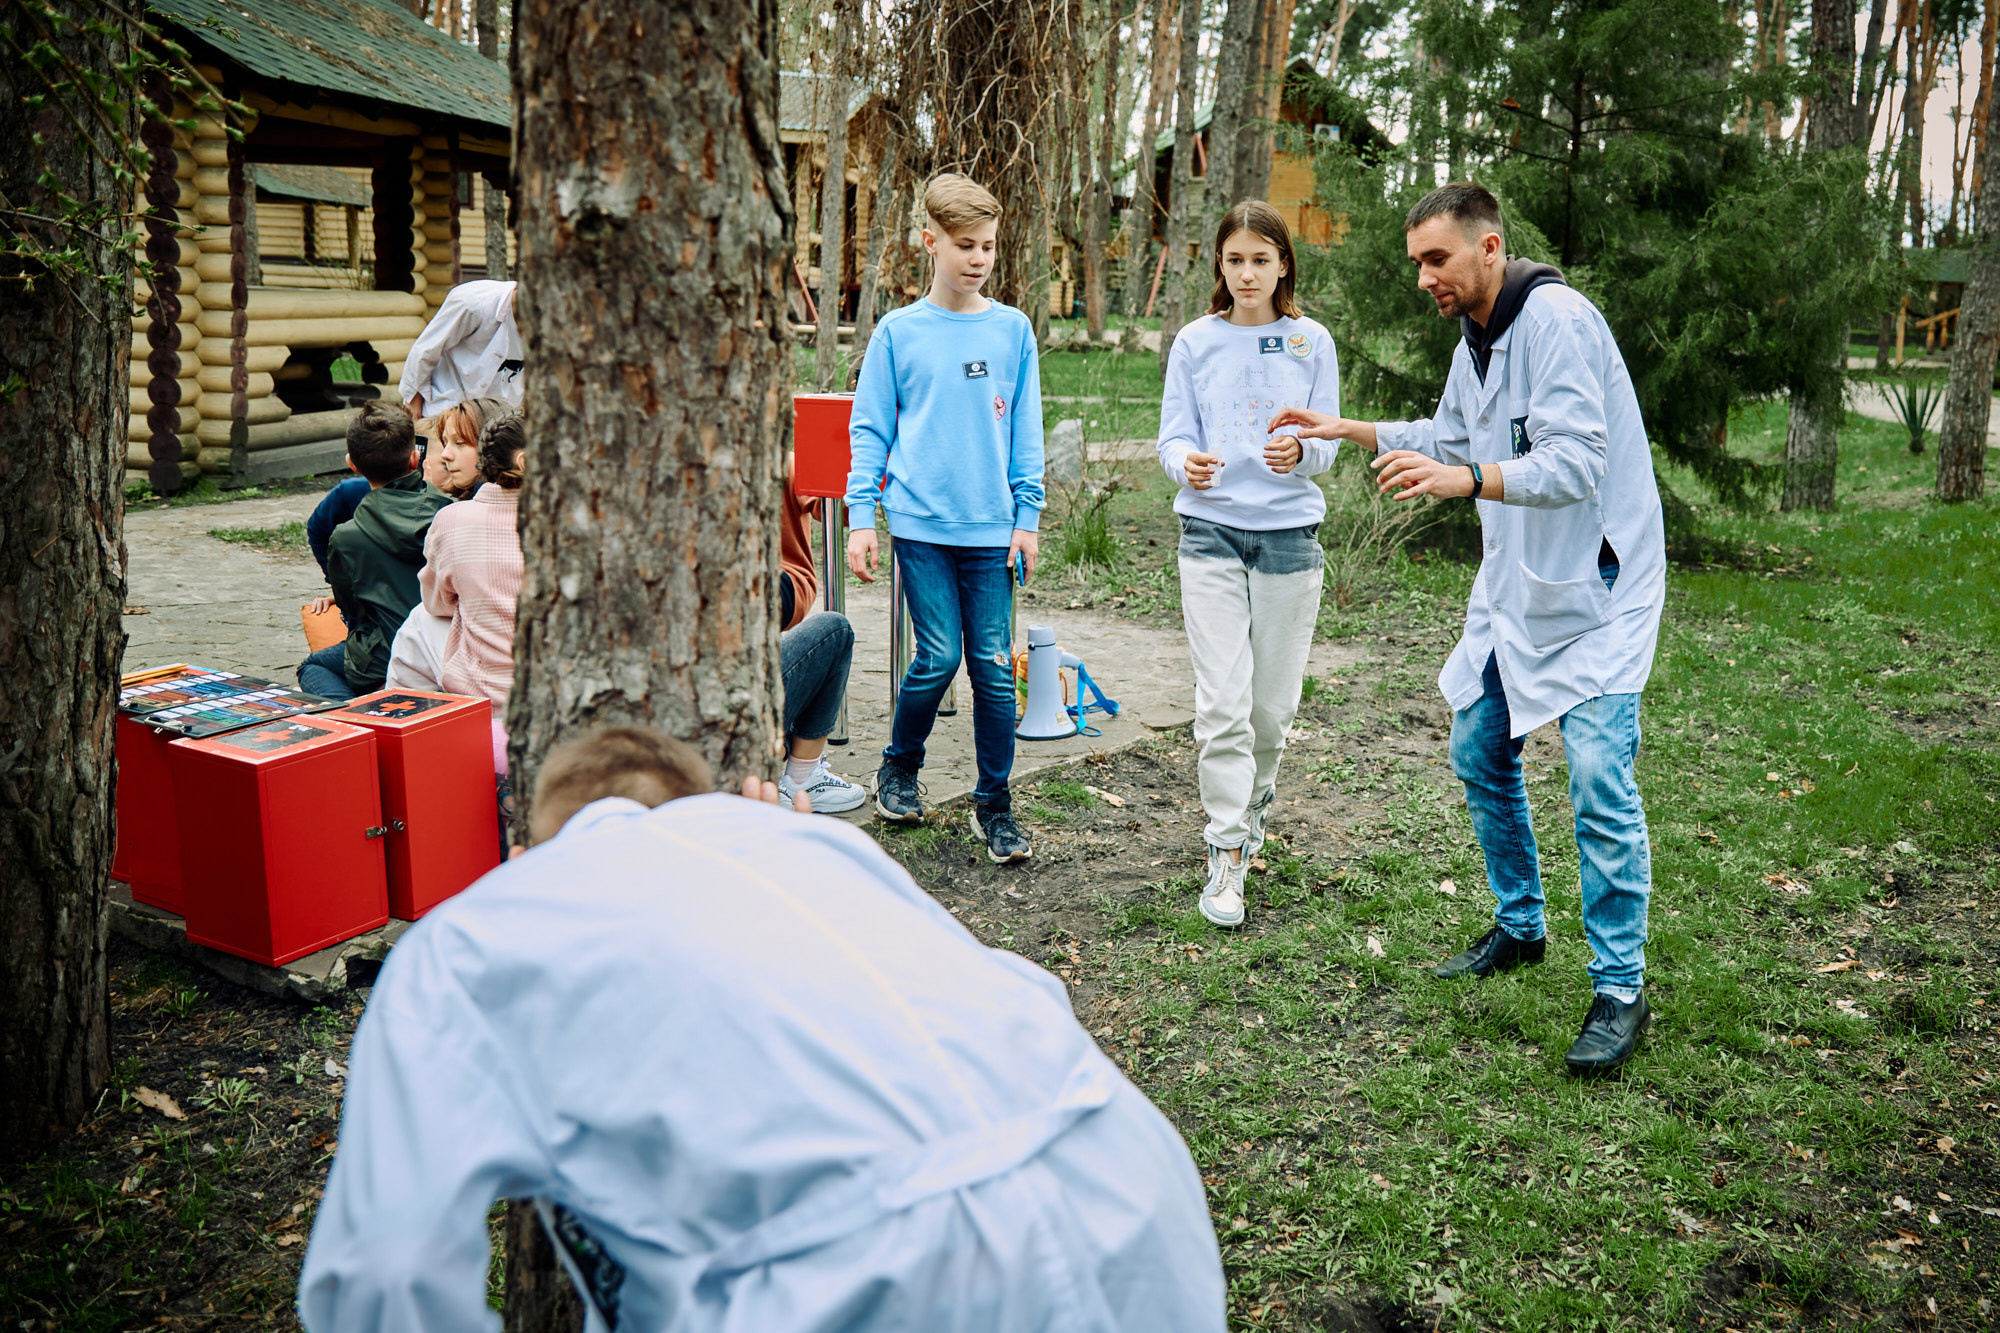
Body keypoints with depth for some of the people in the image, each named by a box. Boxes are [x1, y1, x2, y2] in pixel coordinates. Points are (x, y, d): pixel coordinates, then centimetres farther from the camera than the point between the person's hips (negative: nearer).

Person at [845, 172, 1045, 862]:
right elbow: (869, 428, 5)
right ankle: (899, 767, 21)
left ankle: (994, 802, 14)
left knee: (994, 663, 2)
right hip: (921, 523, -2)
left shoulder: (1012, 329, 7)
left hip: (991, 526, 2)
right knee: (940, 656, -5)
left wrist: (1027, 516, 4)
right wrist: (861, 515, -2)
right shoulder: (898, 331, 3)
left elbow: (1026, 432, 9)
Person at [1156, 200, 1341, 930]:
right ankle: (1227, 855, -3)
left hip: (1290, 533, 1)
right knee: (1222, 703, -8)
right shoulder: (1195, 342, 5)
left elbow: (1327, 443, 4)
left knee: (1274, 700, 8)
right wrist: (1188, 463, -22)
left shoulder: (1311, 342, 5)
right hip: (1212, 529, -1)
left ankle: (1253, 802, 36)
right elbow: (1173, 436, 2)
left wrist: (1299, 452, -20)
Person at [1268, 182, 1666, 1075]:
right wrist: (1345, 430, 23)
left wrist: (1466, 480, -42)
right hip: (1516, 589, 9)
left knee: (1599, 782, -13)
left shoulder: (1558, 322, -19)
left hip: (1596, 592, -9)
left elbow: (1575, 462, -29)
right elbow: (1448, 437, 28)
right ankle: (1519, 927, 33)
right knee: (1479, 756, 14)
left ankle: (1620, 992, -1)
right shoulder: (1476, 344, 10)